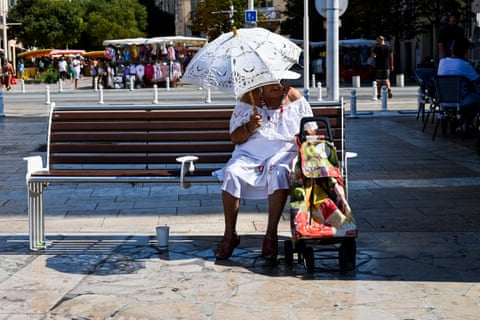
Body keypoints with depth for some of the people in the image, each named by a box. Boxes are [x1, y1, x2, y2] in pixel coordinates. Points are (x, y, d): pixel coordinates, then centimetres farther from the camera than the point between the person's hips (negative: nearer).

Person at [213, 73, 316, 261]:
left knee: (279, 173, -36)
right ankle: (230, 234, -18)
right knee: (231, 173, -29)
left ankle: (271, 235, -30)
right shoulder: (248, 100, 3)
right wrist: (250, 127, -18)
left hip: (283, 153, -1)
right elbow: (235, 138, 1)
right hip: (250, 153, 1)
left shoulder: (295, 99, 7)